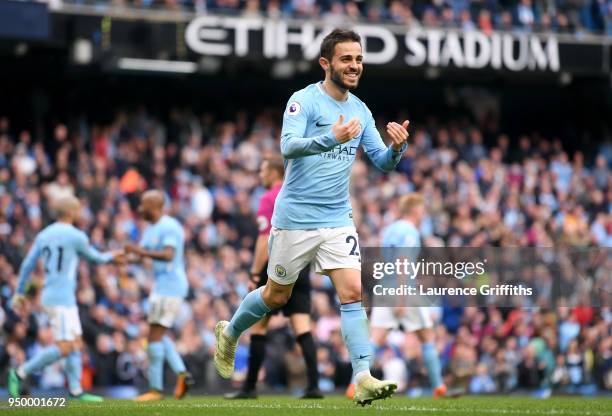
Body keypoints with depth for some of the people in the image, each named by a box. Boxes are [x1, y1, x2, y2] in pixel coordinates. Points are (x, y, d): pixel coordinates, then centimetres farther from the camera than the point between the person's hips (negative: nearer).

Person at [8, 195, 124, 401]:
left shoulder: (43, 235, 10)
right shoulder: (76, 236, -10)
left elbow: (27, 264, 9)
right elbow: (94, 257, 7)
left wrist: (19, 292, 16)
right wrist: (111, 256, 27)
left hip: (51, 297, 9)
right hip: (62, 299, -9)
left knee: (76, 344, 10)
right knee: (64, 348, -10)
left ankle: (76, 391, 6)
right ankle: (21, 373, -9)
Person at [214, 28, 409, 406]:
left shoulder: (360, 111, 7)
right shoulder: (304, 101, -11)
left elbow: (383, 162, 8)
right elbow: (288, 146, -25)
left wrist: (397, 147, -16)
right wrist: (331, 138, -41)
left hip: (338, 219, 4)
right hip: (295, 218, -4)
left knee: (353, 292, -11)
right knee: (277, 296, 10)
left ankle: (364, 380, -16)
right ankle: (229, 334, 37)